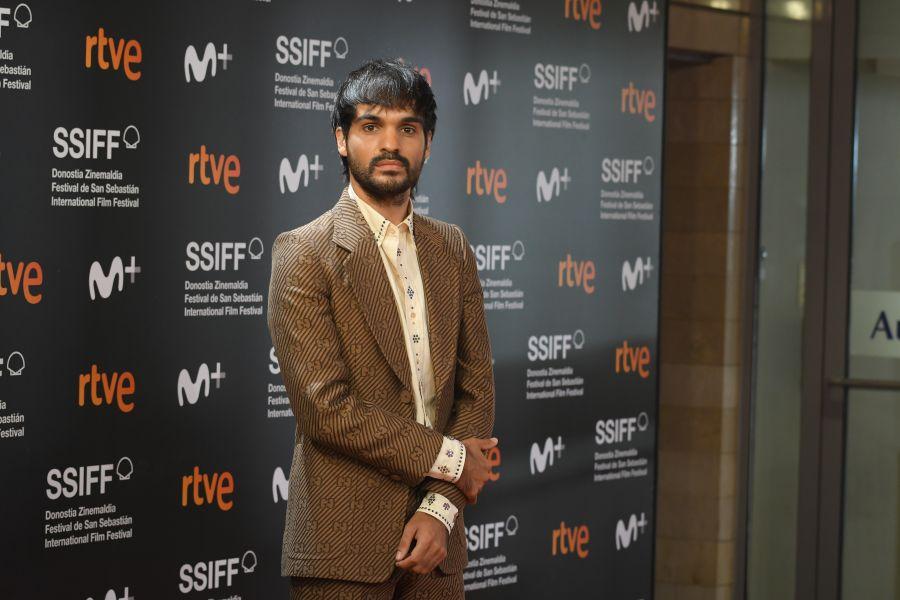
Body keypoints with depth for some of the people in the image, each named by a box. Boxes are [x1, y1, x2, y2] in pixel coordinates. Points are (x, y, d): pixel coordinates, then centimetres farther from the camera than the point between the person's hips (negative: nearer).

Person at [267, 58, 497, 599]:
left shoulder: (452, 250, 12)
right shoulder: (304, 253, -6)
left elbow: (476, 387, 7)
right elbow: (326, 407, -14)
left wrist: (441, 508, -7)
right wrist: (448, 458, -9)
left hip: (433, 539, 5)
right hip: (344, 545, -4)